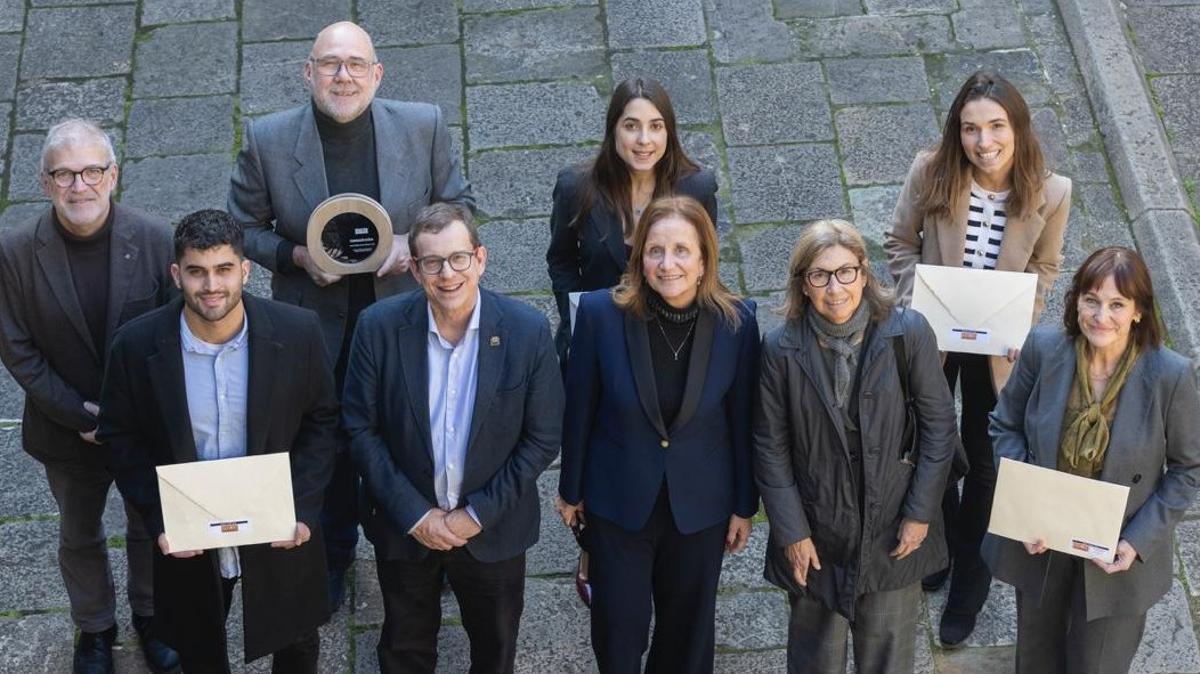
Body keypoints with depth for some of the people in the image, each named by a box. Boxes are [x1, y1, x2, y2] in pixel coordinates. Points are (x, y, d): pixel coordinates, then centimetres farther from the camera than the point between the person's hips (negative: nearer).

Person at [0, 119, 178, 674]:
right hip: (68, 433, 0)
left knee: (150, 530, 22)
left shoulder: (155, 240, -18)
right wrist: (80, 416, -16)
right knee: (79, 538, 22)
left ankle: (151, 616, 49)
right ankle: (94, 628, 47)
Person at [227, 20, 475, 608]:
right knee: (327, 449, 20)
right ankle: (332, 554, 45)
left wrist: (416, 244, -20)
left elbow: (459, 205, -1)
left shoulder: (424, 127, -13)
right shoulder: (267, 139, -15)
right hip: (316, 328, 0)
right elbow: (245, 227, -3)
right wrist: (296, 256, -21)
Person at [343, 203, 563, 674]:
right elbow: (361, 428, -9)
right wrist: (414, 513, -14)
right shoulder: (380, 327, -17)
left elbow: (543, 438, -11)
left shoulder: (528, 330, -18)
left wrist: (479, 514, -14)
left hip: (493, 526, 0)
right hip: (404, 525, 1)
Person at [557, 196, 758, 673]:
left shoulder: (737, 321, -15)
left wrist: (744, 505, 2)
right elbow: (579, 409, -6)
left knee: (688, 632, 20)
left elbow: (742, 419, -5)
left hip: (700, 505, 1)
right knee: (618, 627, 14)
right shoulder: (601, 313, -18)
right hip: (617, 502, -1)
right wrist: (570, 490, 3)